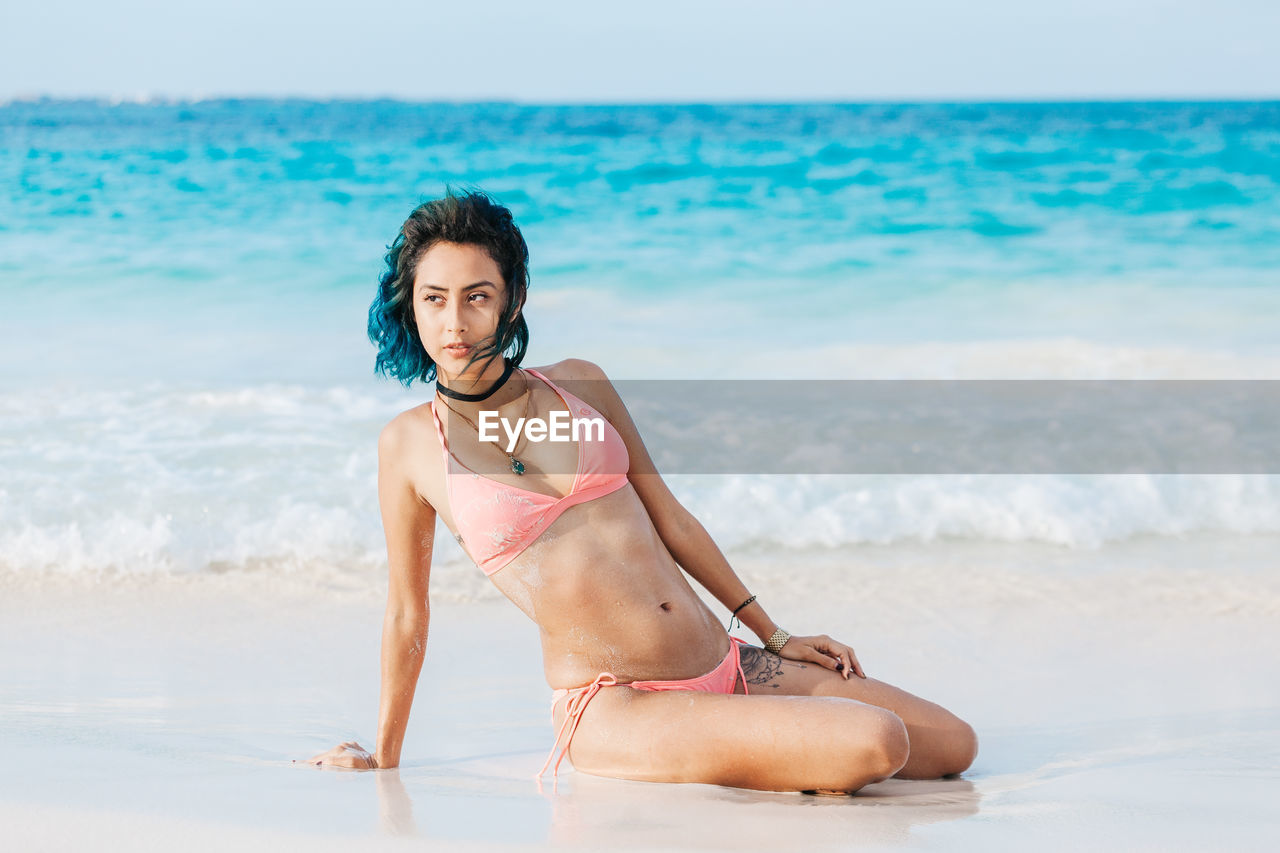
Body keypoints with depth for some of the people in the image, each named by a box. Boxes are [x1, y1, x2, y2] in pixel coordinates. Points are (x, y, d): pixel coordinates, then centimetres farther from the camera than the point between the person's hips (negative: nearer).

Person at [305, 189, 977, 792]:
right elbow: (406, 615, 9)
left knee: (953, 744, 3)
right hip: (616, 710, -5)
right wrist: (383, 760, 17)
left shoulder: (578, 384, 8)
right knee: (872, 745, -25)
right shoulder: (411, 444, 0)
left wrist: (774, 634, 16)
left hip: (731, 667, 5)